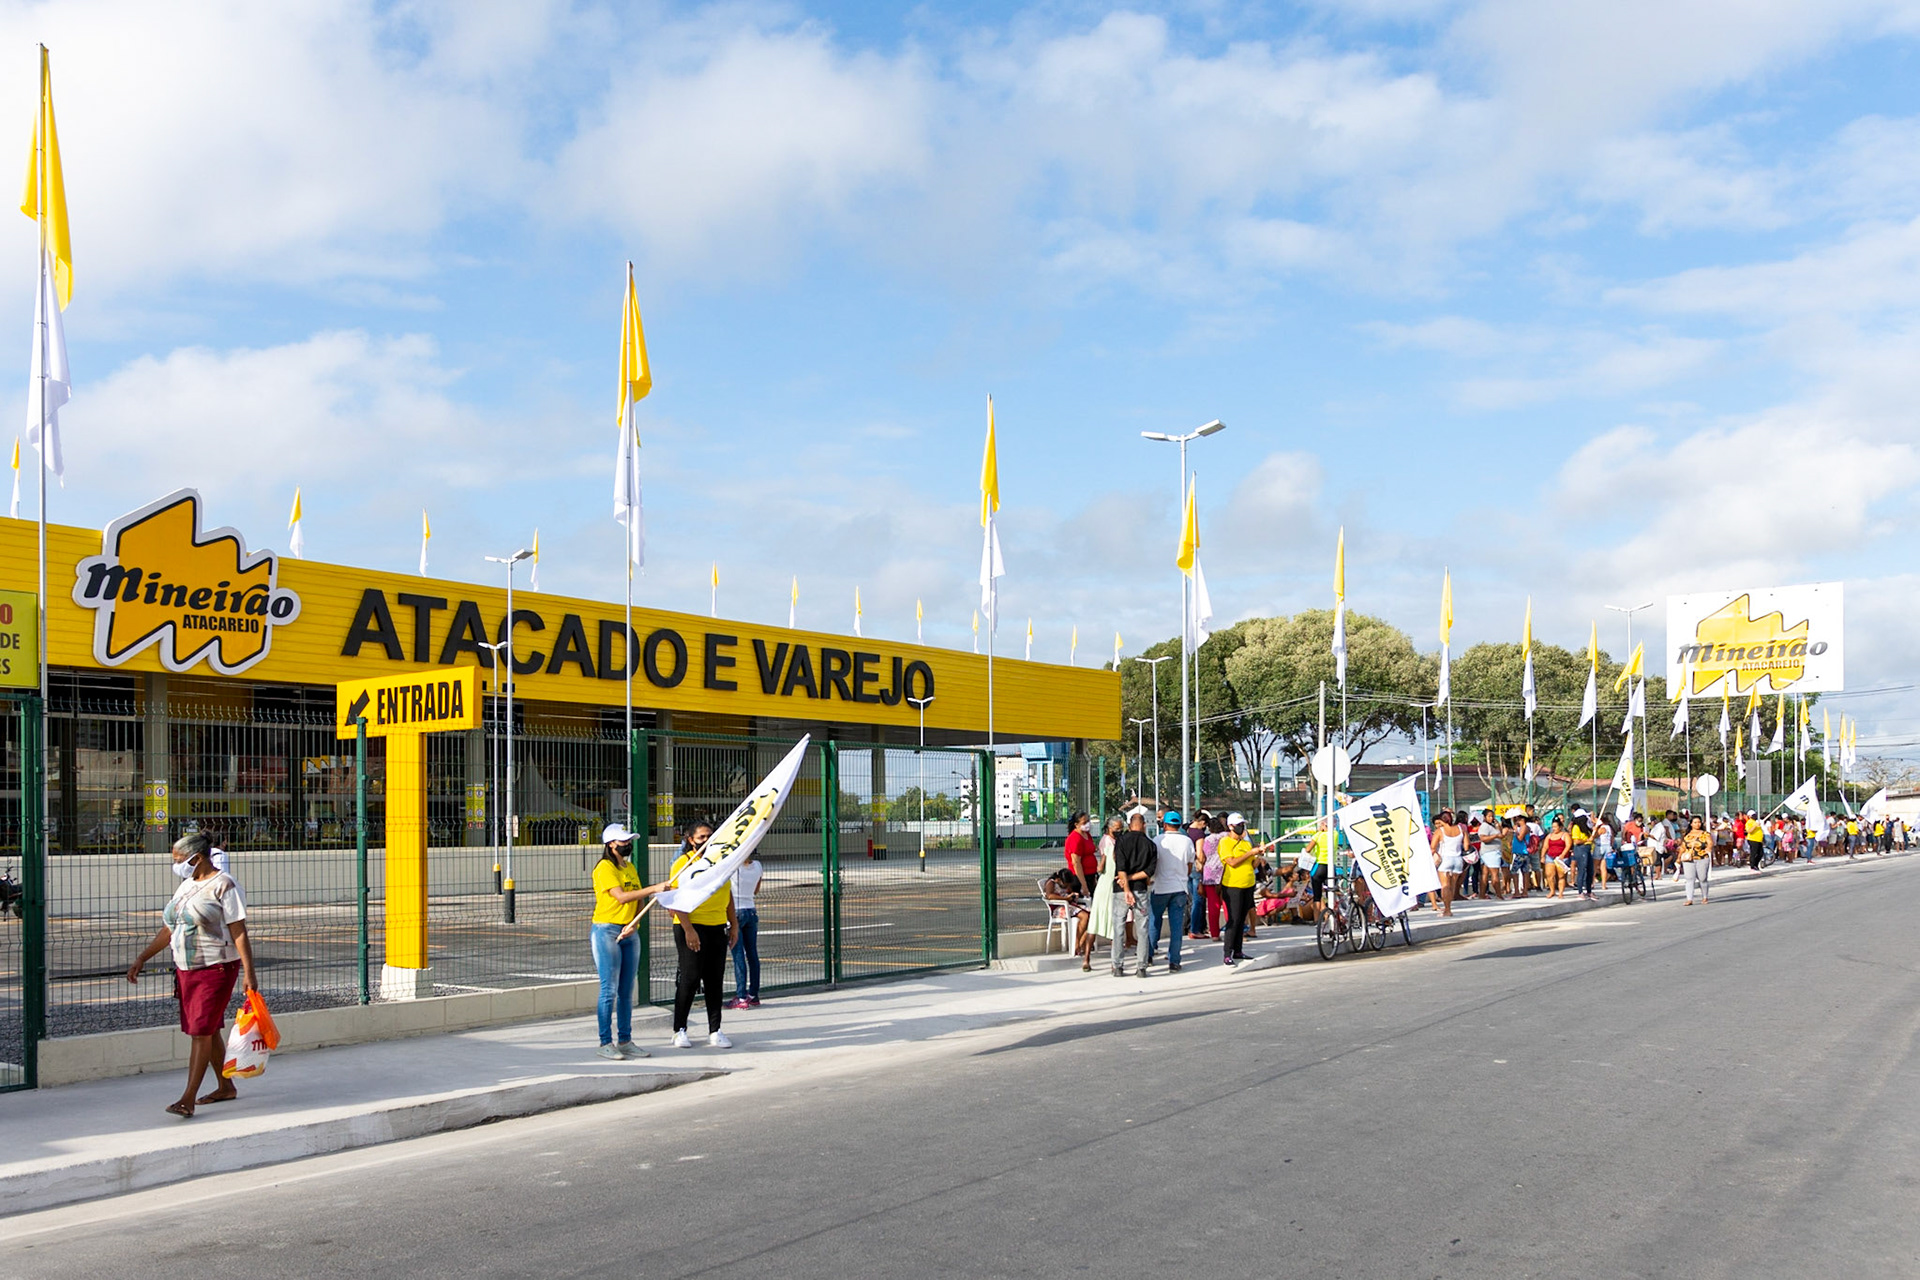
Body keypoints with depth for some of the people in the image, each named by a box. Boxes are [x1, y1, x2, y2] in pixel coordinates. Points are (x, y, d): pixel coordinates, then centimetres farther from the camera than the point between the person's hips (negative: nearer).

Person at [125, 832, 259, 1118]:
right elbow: (169, 930, 21)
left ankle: (188, 1099, -11)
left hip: (217, 968, -8)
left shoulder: (223, 885, -10)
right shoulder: (187, 886, 14)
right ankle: (226, 1087, 25)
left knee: (202, 1031, -10)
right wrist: (142, 959, 16)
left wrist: (249, 973, -19)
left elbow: (239, 932, -15)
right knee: (209, 1031, 13)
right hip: (186, 969, 8)